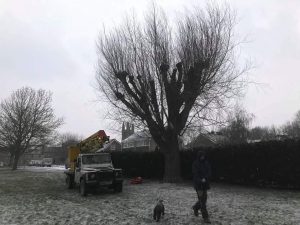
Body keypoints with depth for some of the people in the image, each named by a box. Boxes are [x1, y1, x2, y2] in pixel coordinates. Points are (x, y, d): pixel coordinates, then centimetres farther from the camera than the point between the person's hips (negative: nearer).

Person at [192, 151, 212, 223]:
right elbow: (195, 174, -12)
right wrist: (201, 180, -22)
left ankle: (195, 207, 39)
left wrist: (205, 178, -19)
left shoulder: (206, 163, 4)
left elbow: (209, 172, -2)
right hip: (198, 184, -5)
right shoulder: (195, 164, -8)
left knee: (204, 199, 11)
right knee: (202, 201, -5)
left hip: (205, 184, 5)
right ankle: (205, 217, 3)